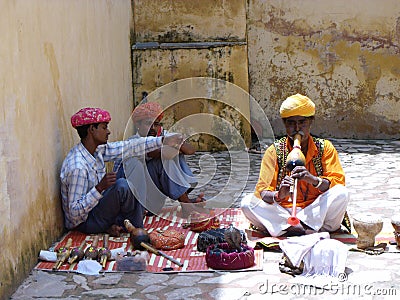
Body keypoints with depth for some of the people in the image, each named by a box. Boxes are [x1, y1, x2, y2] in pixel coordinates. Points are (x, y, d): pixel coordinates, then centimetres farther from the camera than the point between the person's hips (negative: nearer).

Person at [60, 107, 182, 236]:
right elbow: (75, 213, -30)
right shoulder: (77, 167, -29)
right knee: (122, 186, -26)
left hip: (96, 209, 10)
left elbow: (129, 147, 3)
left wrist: (163, 141, 0)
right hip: (84, 223, -10)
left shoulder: (97, 150, -2)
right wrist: (100, 187, -37)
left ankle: (113, 225, 3)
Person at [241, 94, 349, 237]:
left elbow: (338, 182, -8)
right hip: (282, 212, 1)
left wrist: (313, 179, -29)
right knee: (247, 203, -25)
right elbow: (263, 191, -8)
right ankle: (312, 231, -26)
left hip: (316, 211, 0)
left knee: (341, 193, -26)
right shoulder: (274, 151, 1)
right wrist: (278, 195, -32)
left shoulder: (325, 147, 4)